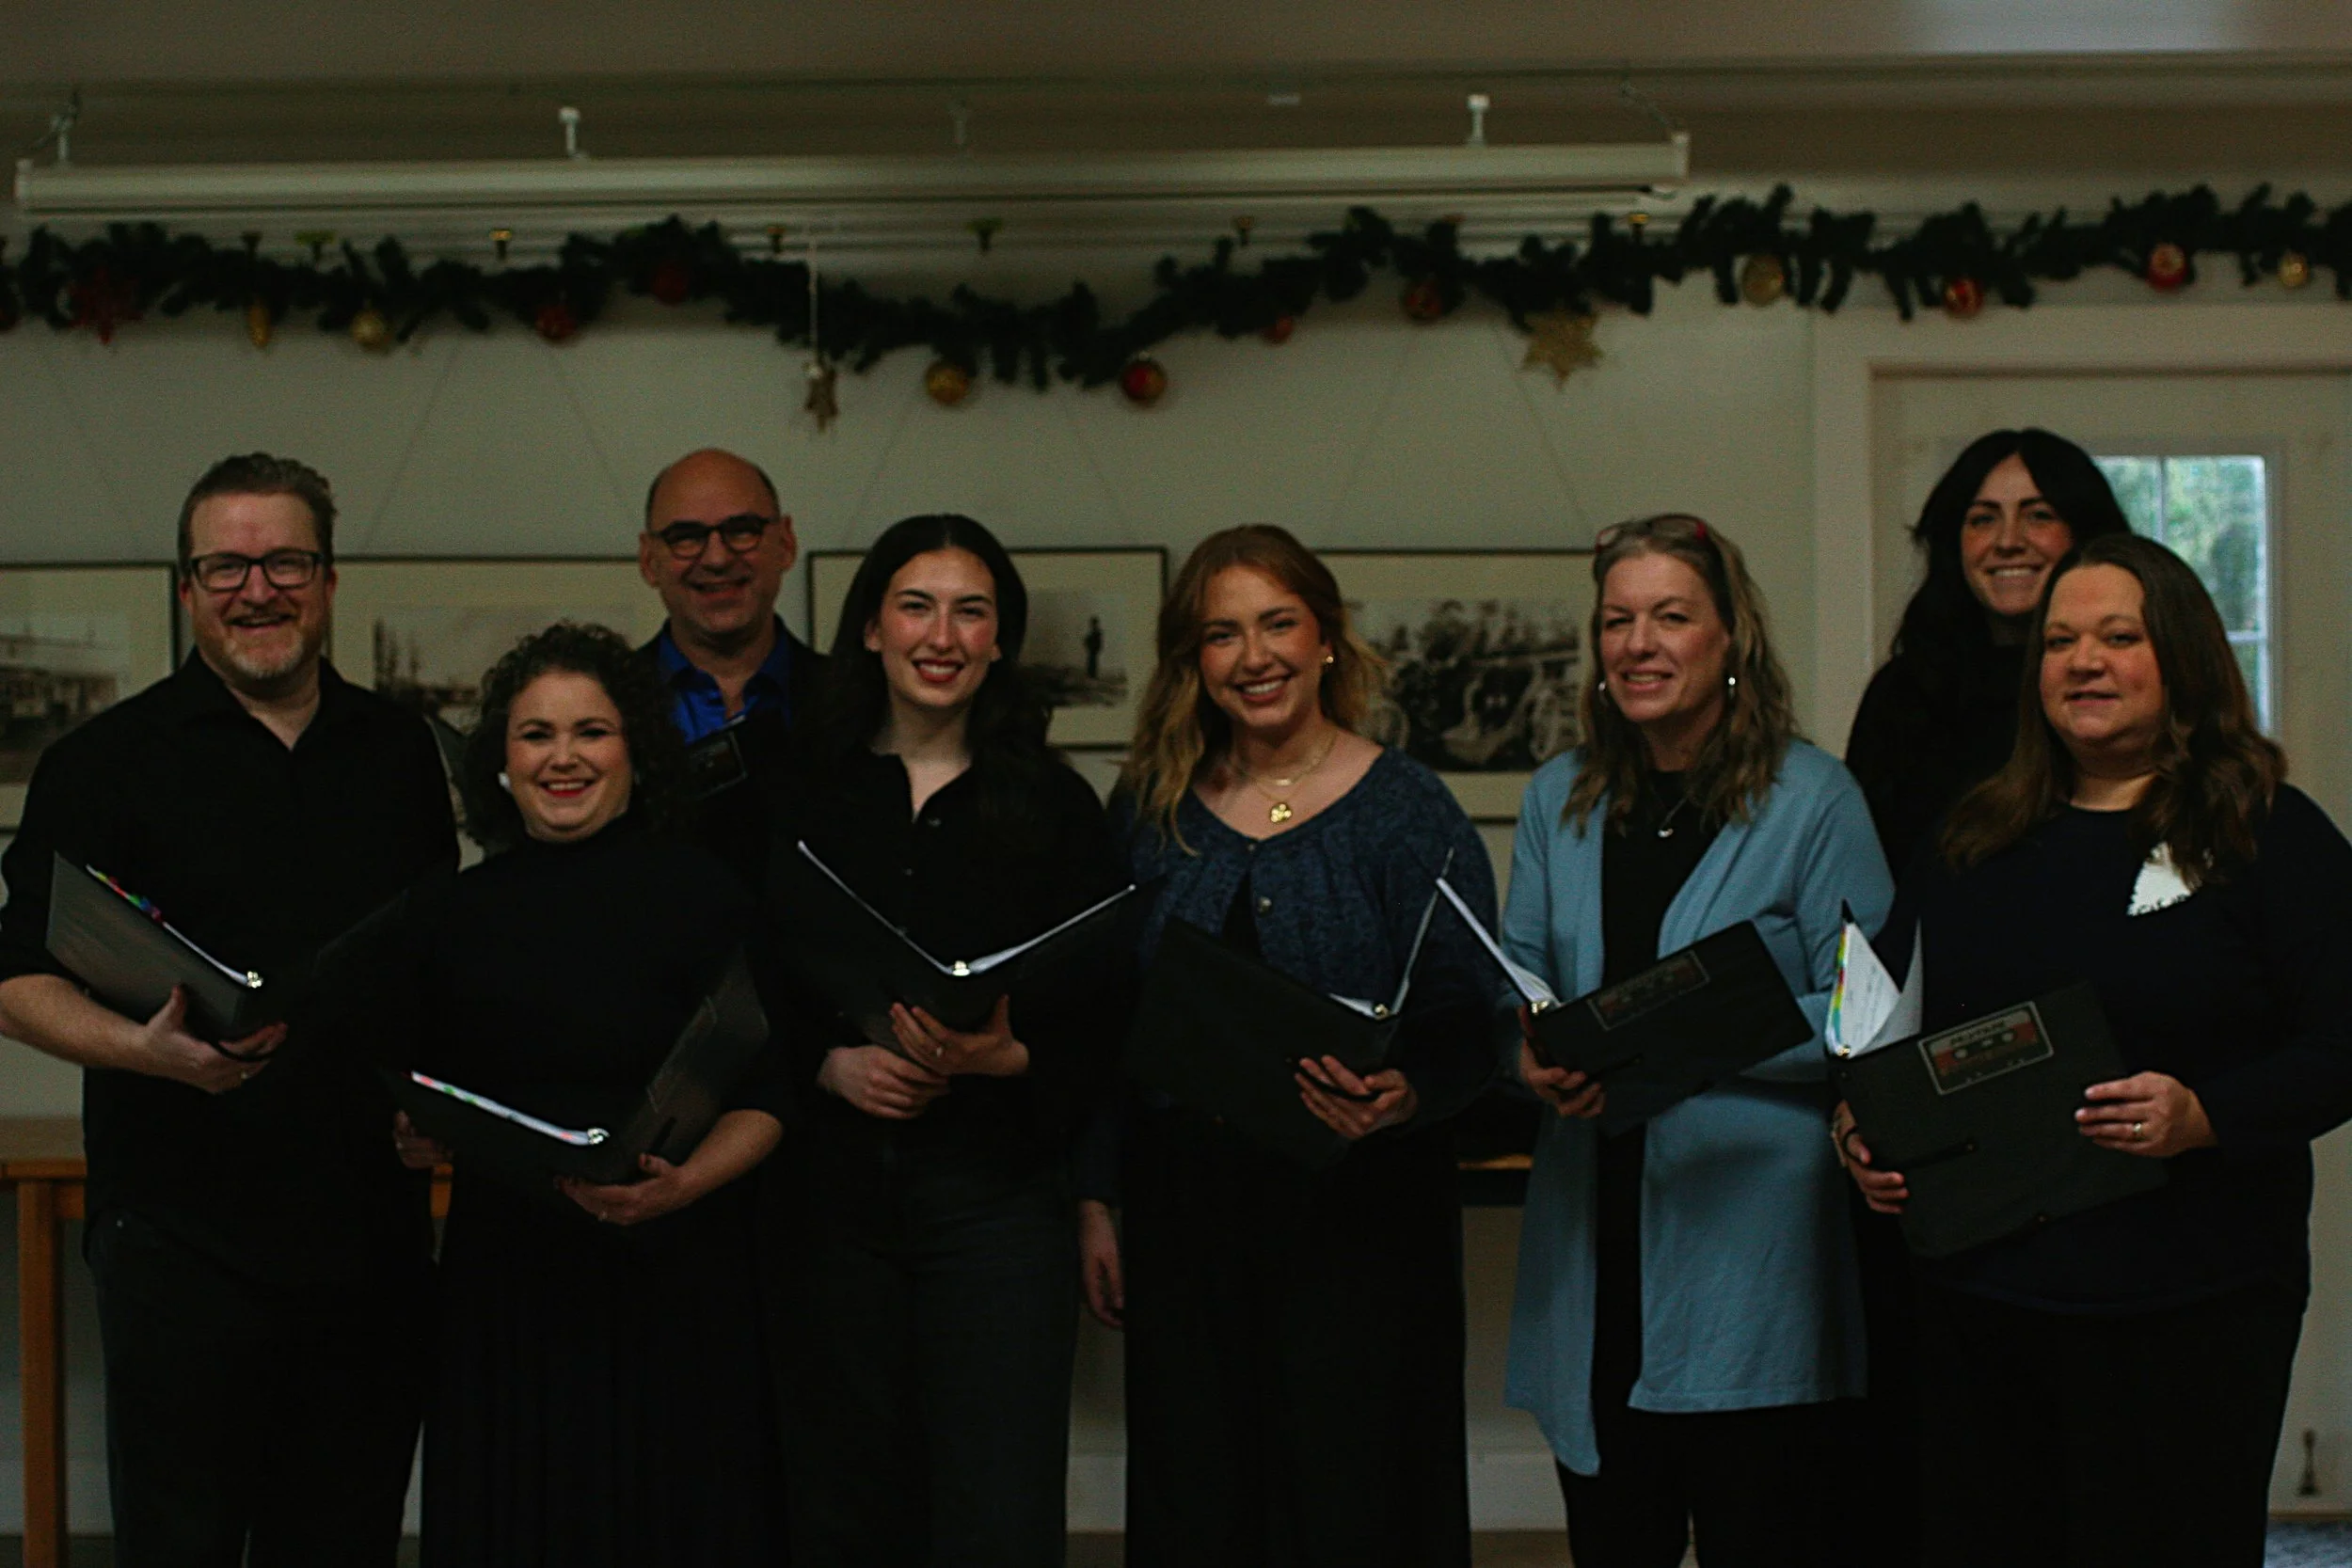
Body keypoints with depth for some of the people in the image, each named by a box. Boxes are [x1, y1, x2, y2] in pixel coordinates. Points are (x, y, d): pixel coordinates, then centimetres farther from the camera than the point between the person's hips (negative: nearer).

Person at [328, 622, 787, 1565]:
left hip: (675, 1283, -3)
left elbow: (762, 1098, -5)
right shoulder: (453, 912, 9)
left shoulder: (704, 897, -2)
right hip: (504, 1285, 3)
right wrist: (415, 1141, -6)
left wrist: (682, 1185, -20)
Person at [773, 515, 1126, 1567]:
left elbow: (1101, 1015, 3)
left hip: (994, 1191, -2)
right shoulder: (806, 797, 8)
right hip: (835, 1190, 2)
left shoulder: (1052, 803, 5)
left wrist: (1002, 1057, -15)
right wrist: (832, 1065, -9)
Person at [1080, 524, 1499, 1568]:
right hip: (1184, 1217, 4)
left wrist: (1402, 1099, -27)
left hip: (1357, 1217, -3)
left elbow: (1467, 1030, -7)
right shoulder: (1151, 808, 8)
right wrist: (1097, 1202, 7)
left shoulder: (1406, 810, -3)